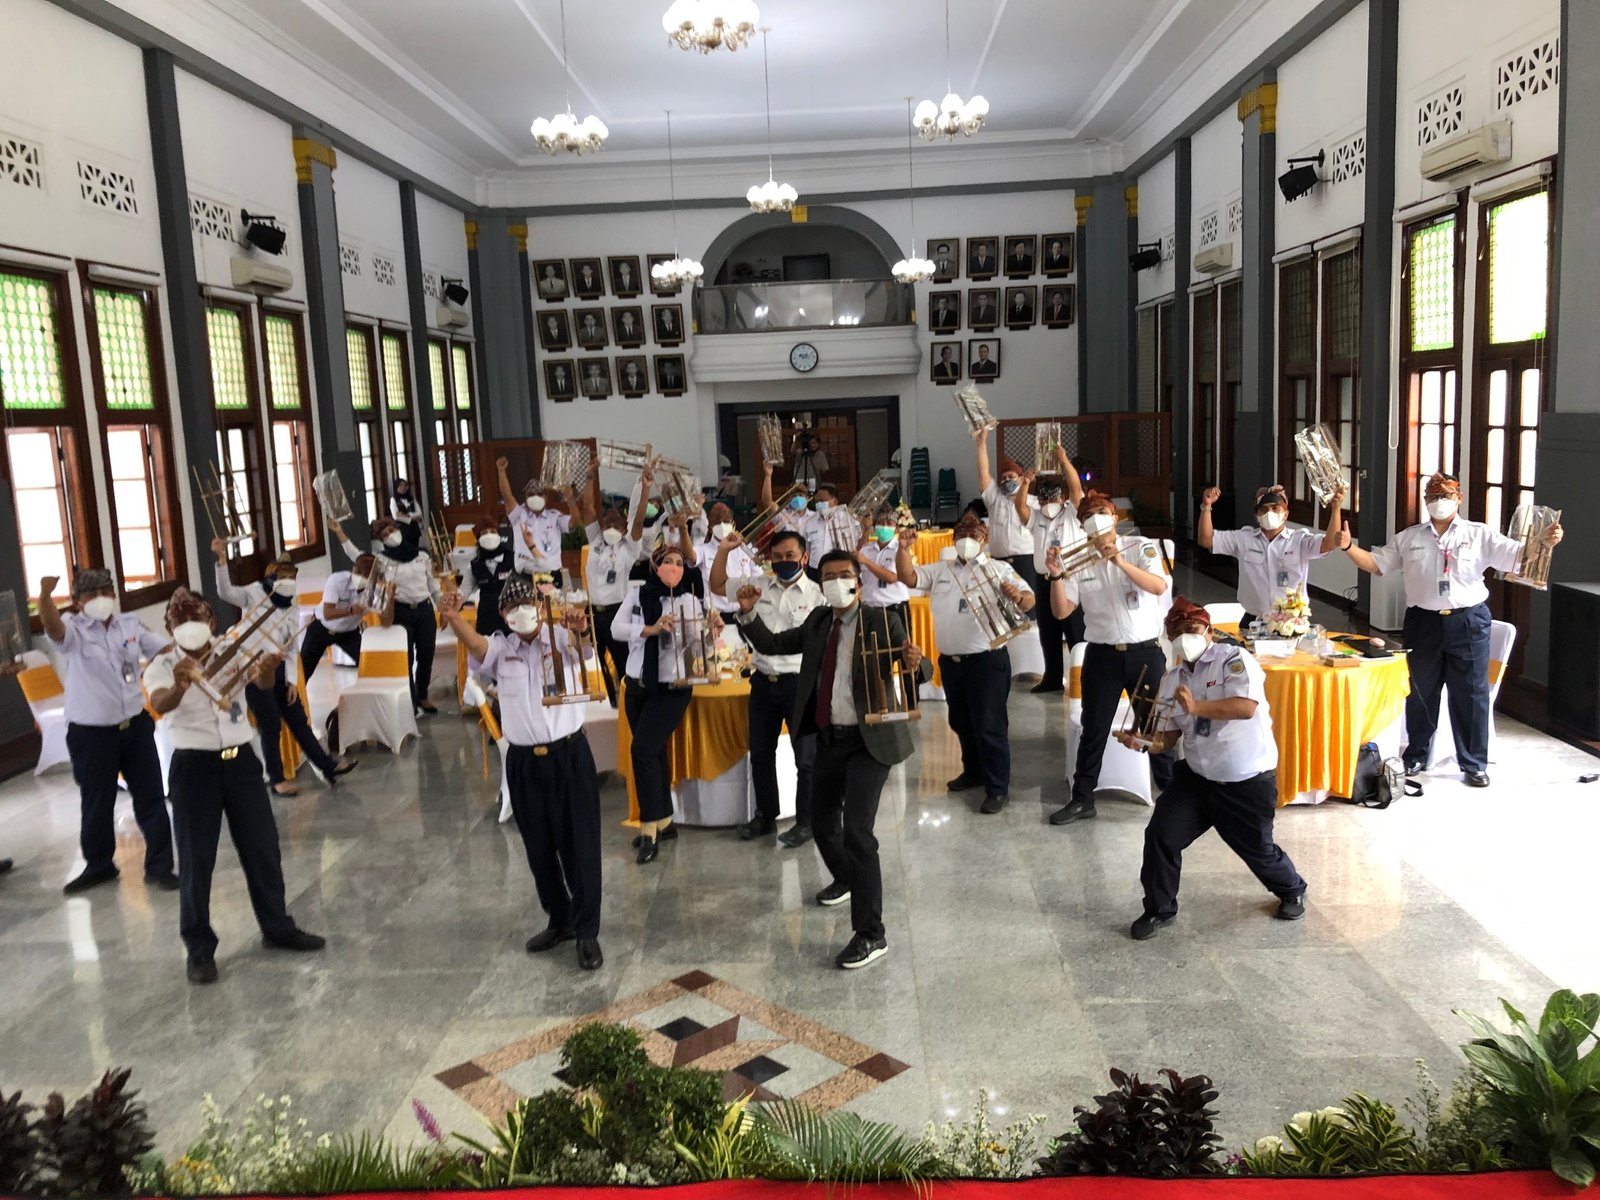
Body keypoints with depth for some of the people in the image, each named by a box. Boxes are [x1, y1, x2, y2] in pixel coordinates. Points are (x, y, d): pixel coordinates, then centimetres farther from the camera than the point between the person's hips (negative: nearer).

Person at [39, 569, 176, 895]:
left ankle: (159, 866, 18)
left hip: (136, 724, 3)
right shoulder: (73, 629, -8)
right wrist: (45, 594, -51)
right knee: (96, 804, 10)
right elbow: (52, 627, -31)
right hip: (91, 733, -3)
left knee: (151, 796, 6)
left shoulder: (130, 624, 5)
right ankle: (98, 865, 31)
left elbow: (167, 649, 7)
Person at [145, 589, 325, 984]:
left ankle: (277, 927, 26)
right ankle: (199, 948, 15)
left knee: (262, 845, 10)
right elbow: (159, 705, -28)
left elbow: (261, 682, -17)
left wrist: (268, 669, -42)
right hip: (194, 765, -3)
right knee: (196, 858, 2)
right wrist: (179, 688, -52)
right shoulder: (162, 665, -7)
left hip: (240, 758, 3)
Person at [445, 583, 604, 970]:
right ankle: (559, 921, 33)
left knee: (580, 845, 1)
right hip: (523, 762, 4)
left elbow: (578, 639, -27)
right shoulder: (499, 648, 4)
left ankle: (587, 932, 12)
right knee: (539, 849, 14)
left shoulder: (561, 639, -4)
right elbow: (475, 644, -18)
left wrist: (578, 627, -53)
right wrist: (454, 618, -40)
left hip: (569, 755, -3)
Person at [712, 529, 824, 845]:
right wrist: (723, 551, 2)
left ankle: (805, 822, 17)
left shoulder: (816, 594, -7)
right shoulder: (758, 584, 6)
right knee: (760, 752, 15)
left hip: (800, 683, -5)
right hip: (763, 681, 5)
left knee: (805, 756, 3)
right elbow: (717, 585, 16)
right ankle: (765, 816, 30)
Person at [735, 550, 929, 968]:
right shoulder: (817, 621, 6)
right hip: (829, 738, 7)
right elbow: (772, 644, 11)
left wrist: (916, 664, -39)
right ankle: (844, 879, 52)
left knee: (857, 831, -16)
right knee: (822, 822, 21)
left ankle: (871, 934, -7)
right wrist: (750, 614, -6)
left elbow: (917, 672, -15)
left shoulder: (882, 621, -10)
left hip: (869, 740, -6)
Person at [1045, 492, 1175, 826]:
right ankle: (1082, 799, 17)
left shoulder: (1141, 548, -3)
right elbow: (1062, 612, -3)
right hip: (1102, 655, 2)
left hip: (1145, 652, -1)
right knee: (1094, 729, 8)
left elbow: (1159, 587, -20)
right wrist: (1056, 576, -20)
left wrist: (1120, 561, -31)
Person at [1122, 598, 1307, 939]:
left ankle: (1292, 892, 45)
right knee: (1160, 834, -8)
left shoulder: (1235, 660, -14)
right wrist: (1144, 742, -15)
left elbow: (1246, 707, -29)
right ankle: (1159, 909, 11)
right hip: (1196, 776, 5)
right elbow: (1169, 735, 5)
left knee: (1256, 848, 11)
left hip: (1249, 782, -5)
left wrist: (1196, 707, -31)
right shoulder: (1171, 680, 5)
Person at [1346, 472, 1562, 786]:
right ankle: (1416, 756, 27)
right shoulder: (1408, 538, 8)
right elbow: (1376, 564, 8)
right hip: (1423, 622, 1)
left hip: (1468, 622, -1)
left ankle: (1474, 764, 18)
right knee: (1420, 692, 11)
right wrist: (1349, 547, -7)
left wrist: (1544, 542, -23)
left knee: (1471, 695, 5)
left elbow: (1518, 556, -5)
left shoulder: (1479, 536, 3)